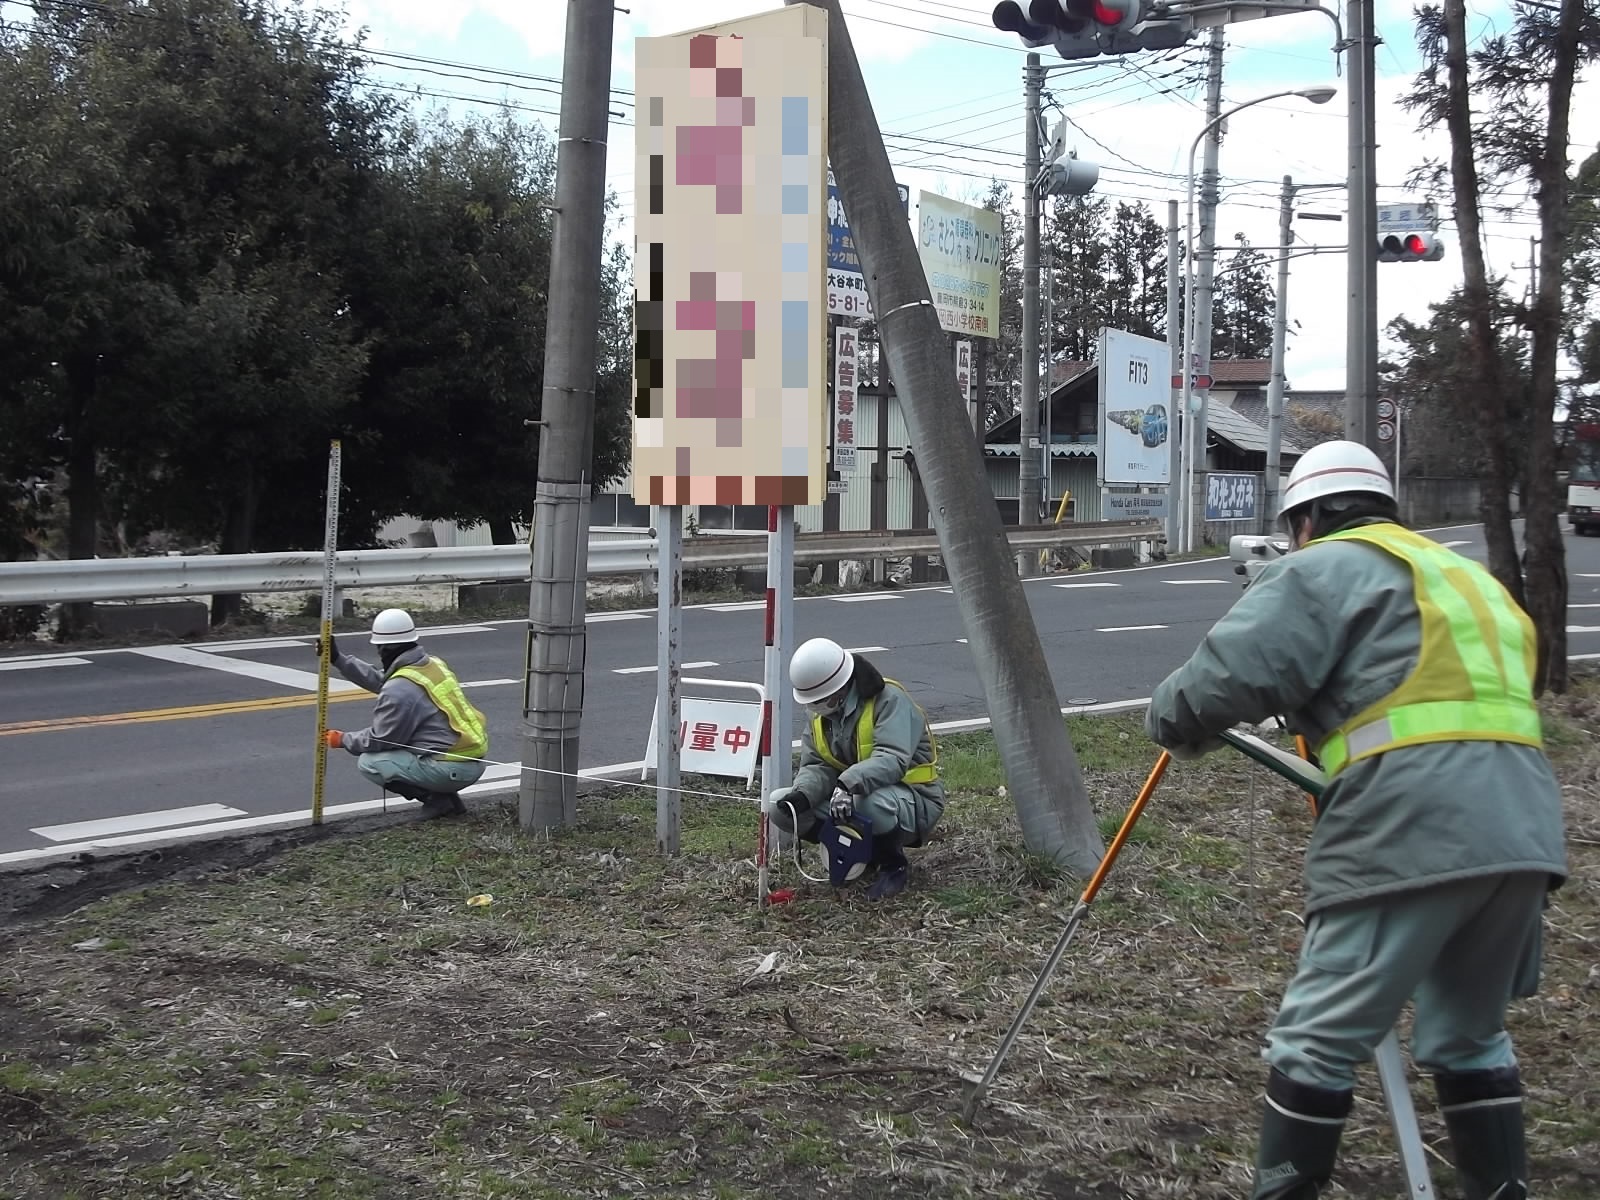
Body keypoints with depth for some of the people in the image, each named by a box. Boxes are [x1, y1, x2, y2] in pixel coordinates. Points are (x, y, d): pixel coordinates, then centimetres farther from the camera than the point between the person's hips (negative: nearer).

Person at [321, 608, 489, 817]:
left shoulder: (398, 690, -16)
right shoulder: (433, 663, 9)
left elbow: (379, 739, -6)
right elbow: (380, 680, 21)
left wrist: (343, 740, 12)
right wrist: (339, 659, 23)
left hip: (452, 768, -9)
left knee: (369, 763, 0)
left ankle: (436, 798, -3)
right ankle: (445, 793, 15)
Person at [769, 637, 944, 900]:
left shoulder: (889, 700, -21)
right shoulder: (820, 714, 3)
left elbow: (892, 760, -34)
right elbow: (816, 766, -3)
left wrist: (847, 784, -49)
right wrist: (803, 794, -25)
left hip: (913, 802, -7)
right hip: (854, 797, 7)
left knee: (871, 802, -43)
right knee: (779, 805, -9)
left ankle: (894, 864, -10)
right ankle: (860, 850, 6)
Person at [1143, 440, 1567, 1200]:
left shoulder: (1327, 569, 6)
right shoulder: (1468, 578, 31)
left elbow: (1228, 677, -7)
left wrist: (1171, 723, 13)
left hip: (1414, 829, -8)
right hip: (1522, 830, 8)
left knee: (1316, 1040, -1)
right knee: (1468, 1034, 22)